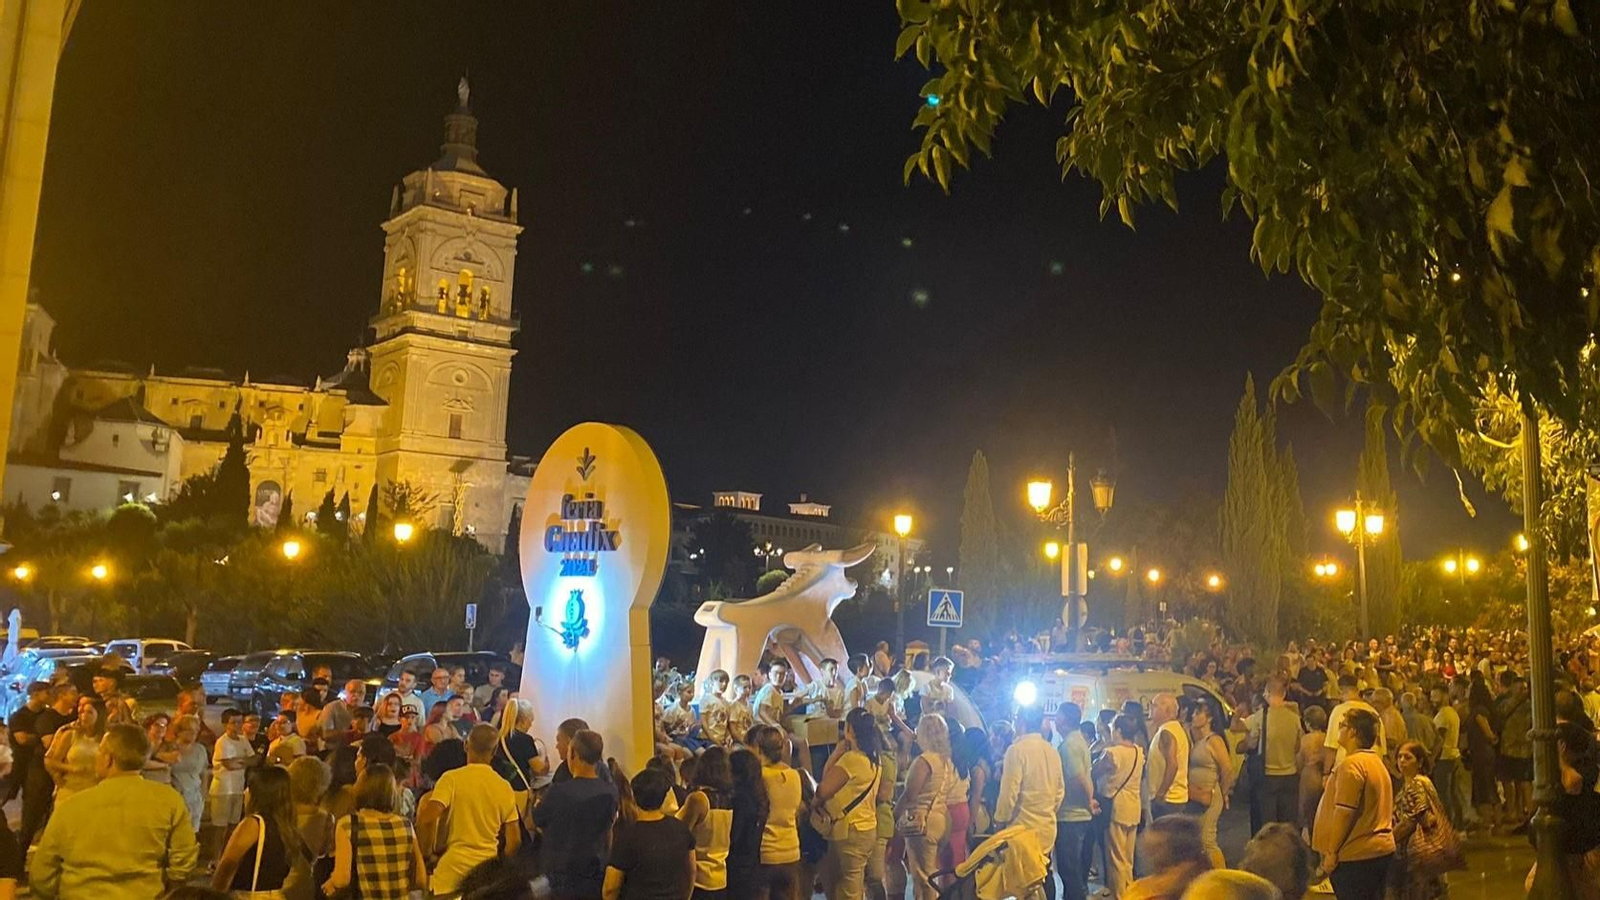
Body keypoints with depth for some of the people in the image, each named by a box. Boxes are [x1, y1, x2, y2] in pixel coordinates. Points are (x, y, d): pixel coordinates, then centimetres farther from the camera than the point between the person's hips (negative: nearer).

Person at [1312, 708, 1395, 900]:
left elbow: (1344, 812, -20)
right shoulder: (1377, 763, 13)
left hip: (1355, 855, -9)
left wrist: (1331, 852, -14)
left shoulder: (1351, 765, -17)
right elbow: (1370, 810, 16)